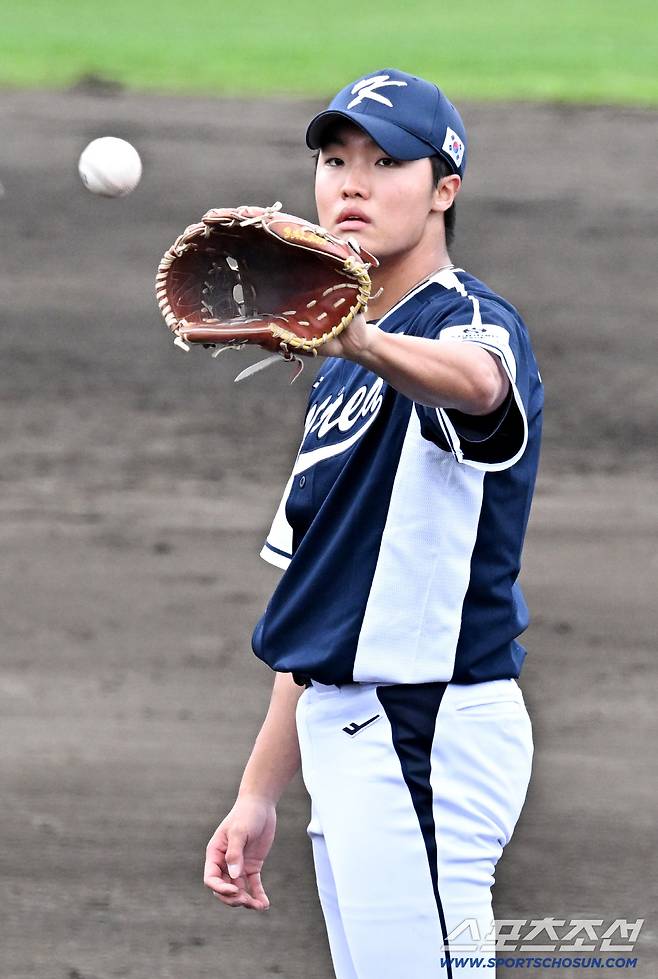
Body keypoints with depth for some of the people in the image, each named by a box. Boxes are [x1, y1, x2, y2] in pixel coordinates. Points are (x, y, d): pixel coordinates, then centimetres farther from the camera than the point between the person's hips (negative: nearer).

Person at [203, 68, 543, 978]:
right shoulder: (344, 371, 20)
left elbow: (478, 383, -38)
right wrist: (260, 792, 19)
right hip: (349, 734, 10)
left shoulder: (467, 317, -10)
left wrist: (364, 342, -60)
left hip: (425, 737, -9)